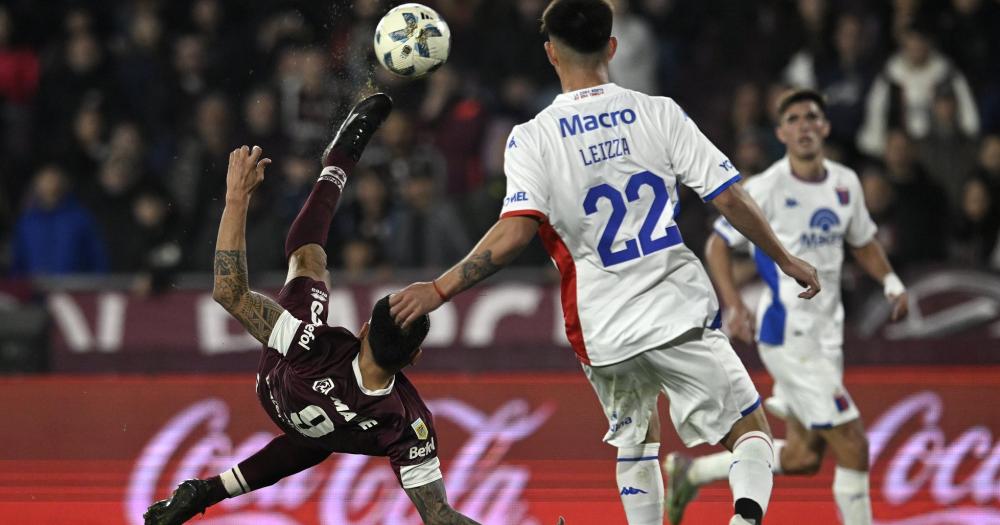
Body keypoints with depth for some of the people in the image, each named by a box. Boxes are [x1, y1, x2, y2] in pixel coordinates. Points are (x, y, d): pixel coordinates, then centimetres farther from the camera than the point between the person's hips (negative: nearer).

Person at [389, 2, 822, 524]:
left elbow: (514, 234, -18)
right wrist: (786, 260, 12)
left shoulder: (532, 139, -5)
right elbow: (731, 199, -2)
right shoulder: (658, 113, -2)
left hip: (603, 333, 1)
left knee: (634, 441, 25)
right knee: (750, 432, 6)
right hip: (679, 313, -1)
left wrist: (438, 290, -11)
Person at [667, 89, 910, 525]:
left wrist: (891, 282, 5)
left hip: (827, 333, 8)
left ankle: (692, 471, 31)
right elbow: (718, 245, -7)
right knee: (852, 446, -12)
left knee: (803, 456, 15)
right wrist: (734, 306, -19)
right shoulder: (766, 189, -12)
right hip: (787, 334, -8)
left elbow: (862, 242, 22)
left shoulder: (846, 184, 6)